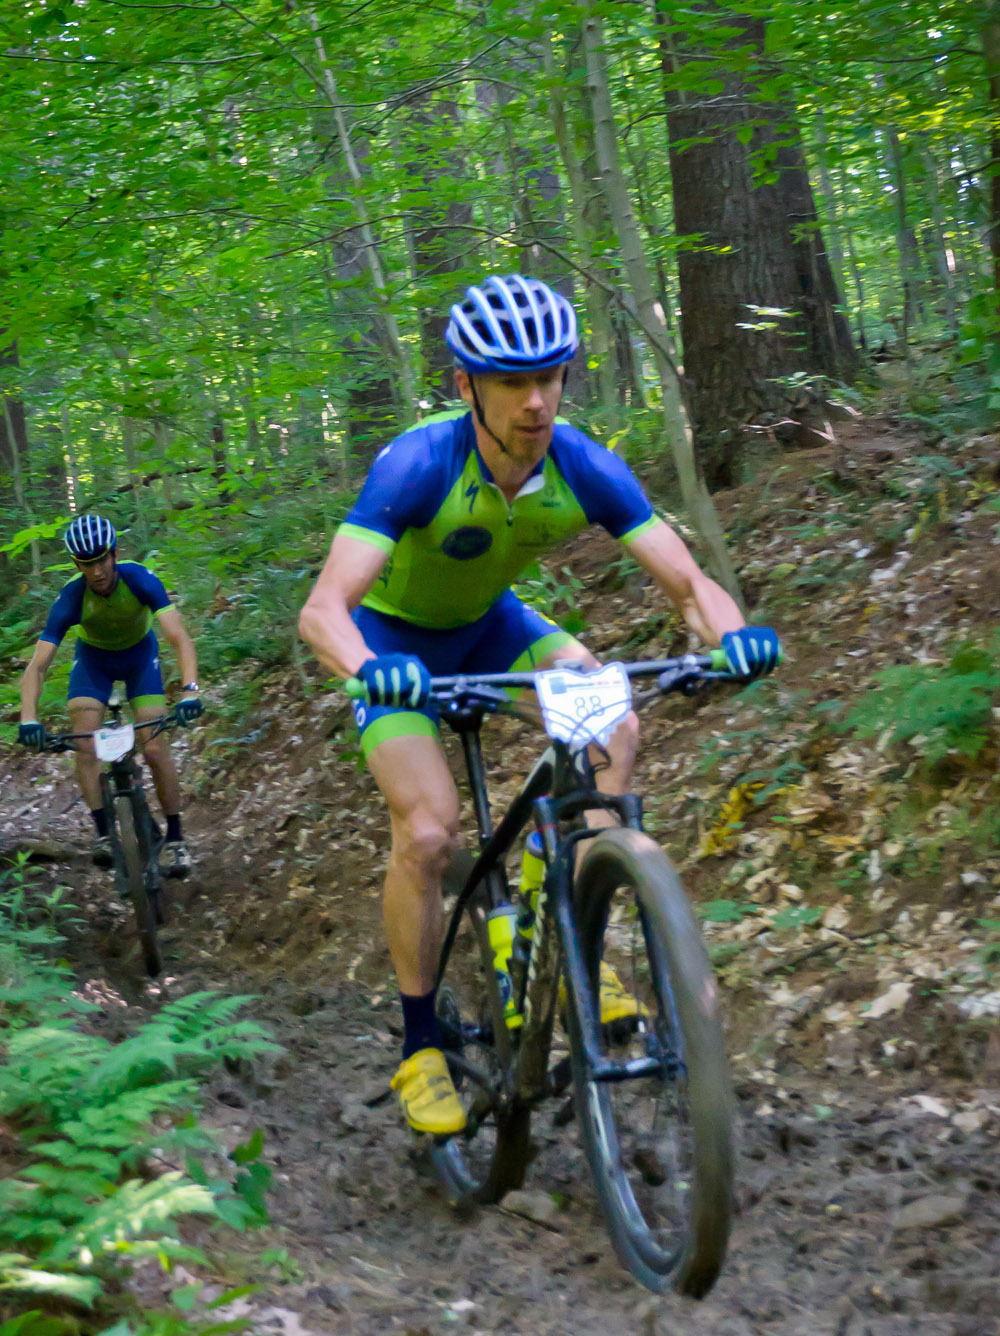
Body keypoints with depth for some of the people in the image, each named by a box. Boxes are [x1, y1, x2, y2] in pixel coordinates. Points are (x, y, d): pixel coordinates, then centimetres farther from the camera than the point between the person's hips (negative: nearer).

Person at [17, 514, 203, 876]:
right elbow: (38, 665, -32)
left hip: (139, 654, -1)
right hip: (93, 658, 1)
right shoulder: (71, 599, -30)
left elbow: (179, 638, -39)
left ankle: (174, 838, -1)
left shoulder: (140, 580, -33)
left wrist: (190, 691, -55)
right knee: (84, 745, -19)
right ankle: (103, 832, -11)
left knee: (155, 747, -13)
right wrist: (28, 719, -48)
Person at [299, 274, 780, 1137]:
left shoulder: (586, 469, -23)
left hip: (487, 621, 4)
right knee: (428, 832, -18)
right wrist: (368, 668, -63)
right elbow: (323, 606, -41)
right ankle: (421, 1049, 1)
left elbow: (689, 581, -23)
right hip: (397, 637, -4)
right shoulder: (418, 465, -34)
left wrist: (731, 632, -46)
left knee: (614, 726, -21)